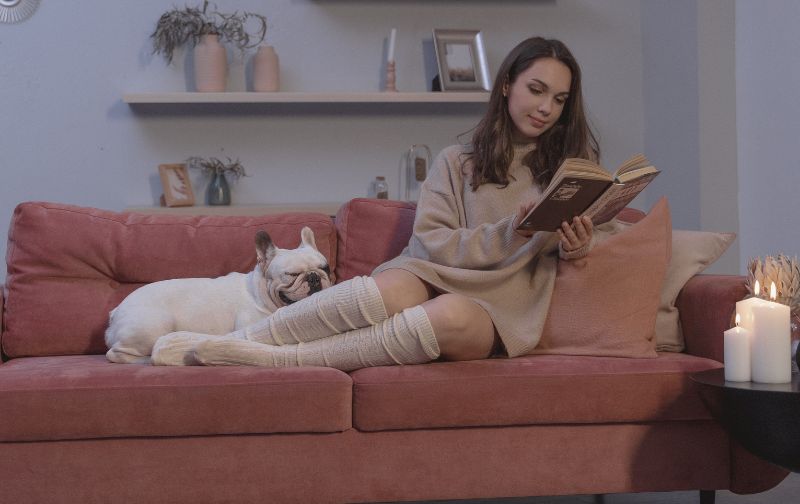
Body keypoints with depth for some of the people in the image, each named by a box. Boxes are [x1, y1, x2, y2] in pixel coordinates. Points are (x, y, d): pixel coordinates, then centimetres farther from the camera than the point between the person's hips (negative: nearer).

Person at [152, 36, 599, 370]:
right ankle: (223, 343, -37)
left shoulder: (570, 168, 13)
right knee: (390, 289, -39)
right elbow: (431, 242, -1)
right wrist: (509, 233, -16)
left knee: (450, 314, -39)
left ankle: (264, 358, -39)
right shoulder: (457, 162, 11)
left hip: (497, 311, 0)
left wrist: (577, 248, -8)